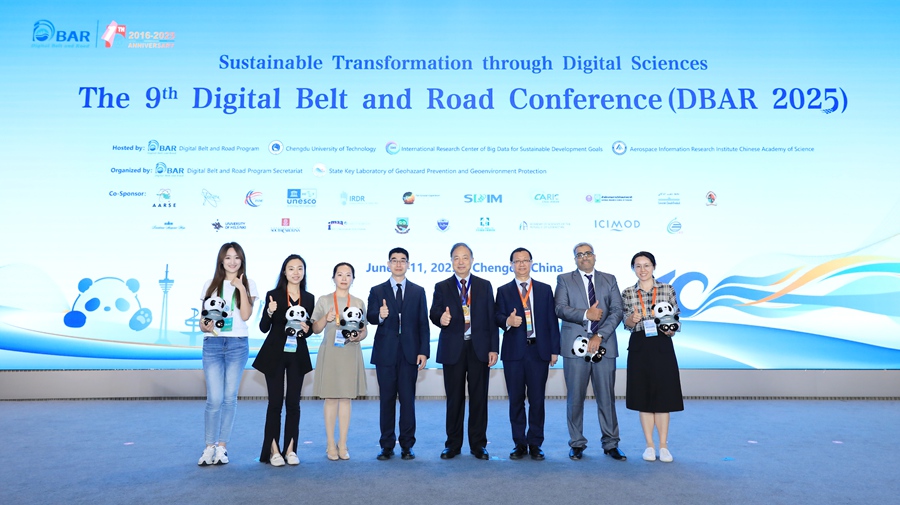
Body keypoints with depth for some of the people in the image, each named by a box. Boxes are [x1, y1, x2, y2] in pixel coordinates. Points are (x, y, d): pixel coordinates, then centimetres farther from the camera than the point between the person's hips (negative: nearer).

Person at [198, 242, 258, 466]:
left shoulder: (248, 285, 6)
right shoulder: (210, 285, 9)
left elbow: (246, 315, -7)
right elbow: (202, 318, 9)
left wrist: (241, 289, -12)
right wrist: (204, 326, -13)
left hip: (237, 345, 0)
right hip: (212, 344, 0)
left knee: (230, 397, 2)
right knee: (215, 399, -6)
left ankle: (222, 447, 13)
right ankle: (210, 447, 8)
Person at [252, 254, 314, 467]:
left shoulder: (309, 298, 6)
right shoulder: (273, 295, -2)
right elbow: (264, 328, -6)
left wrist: (306, 329, -10)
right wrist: (270, 312, -24)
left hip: (298, 355, 3)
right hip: (275, 354, -3)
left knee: (293, 403, 6)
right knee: (275, 402, 1)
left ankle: (290, 449, 15)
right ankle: (273, 450, 10)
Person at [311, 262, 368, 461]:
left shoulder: (359, 303, 8)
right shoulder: (323, 301, 4)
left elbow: (365, 330, 9)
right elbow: (315, 329, 4)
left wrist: (357, 337, -12)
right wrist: (326, 318, -14)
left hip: (351, 354, 1)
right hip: (330, 353, -1)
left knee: (346, 398, 5)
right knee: (331, 398, 1)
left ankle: (342, 444, 14)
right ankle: (330, 445, 12)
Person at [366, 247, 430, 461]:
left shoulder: (418, 291, 9)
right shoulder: (377, 291, 8)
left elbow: (423, 323, 5)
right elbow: (370, 317, -5)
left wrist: (424, 351, -3)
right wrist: (380, 315, -29)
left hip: (409, 353, 0)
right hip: (385, 353, 0)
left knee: (408, 400, 3)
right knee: (387, 400, 5)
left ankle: (407, 446, 13)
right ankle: (387, 446, 15)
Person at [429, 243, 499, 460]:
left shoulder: (485, 286, 8)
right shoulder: (442, 287, 7)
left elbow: (491, 319, 4)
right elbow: (434, 314, -1)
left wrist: (494, 348, -2)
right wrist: (440, 318, -26)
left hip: (479, 349, 0)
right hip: (453, 350, 0)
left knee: (479, 398, 4)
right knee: (454, 399, 6)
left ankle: (478, 444, 16)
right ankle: (453, 444, 18)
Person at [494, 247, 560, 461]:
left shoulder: (545, 289, 11)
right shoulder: (503, 291, 9)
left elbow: (552, 320, 8)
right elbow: (498, 316, -2)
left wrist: (554, 349, 2)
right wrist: (508, 321, -25)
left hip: (539, 351, 0)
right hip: (514, 352, 0)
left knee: (537, 400, 4)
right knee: (516, 400, 6)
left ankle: (535, 444, 15)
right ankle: (519, 444, 17)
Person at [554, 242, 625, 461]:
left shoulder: (609, 280, 12)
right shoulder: (564, 280, 9)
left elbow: (617, 311, 1)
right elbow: (560, 309, -5)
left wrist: (600, 336, -11)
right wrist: (585, 314, -18)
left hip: (604, 345, 1)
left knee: (607, 397, 5)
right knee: (575, 397, 4)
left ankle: (611, 444, 17)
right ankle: (577, 444, 16)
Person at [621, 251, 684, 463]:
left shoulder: (668, 290, 2)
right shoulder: (627, 293, 4)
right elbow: (626, 324, 3)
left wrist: (671, 329, -15)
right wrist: (633, 319, -19)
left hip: (662, 346, -1)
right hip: (639, 347, 1)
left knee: (663, 395, 2)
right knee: (643, 396, 5)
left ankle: (663, 446, 13)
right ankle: (649, 445, 15)